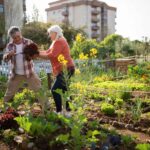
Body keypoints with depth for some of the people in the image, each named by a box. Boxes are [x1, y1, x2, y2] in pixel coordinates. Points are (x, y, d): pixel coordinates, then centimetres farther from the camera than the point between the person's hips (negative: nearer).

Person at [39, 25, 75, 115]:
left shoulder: (59, 42, -14)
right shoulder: (58, 41, 20)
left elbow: (51, 55, -21)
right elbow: (48, 52, 13)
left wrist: (37, 54, -14)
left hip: (66, 69, -11)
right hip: (63, 70, 11)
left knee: (55, 90, -11)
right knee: (62, 90, 15)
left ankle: (59, 111, -4)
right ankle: (67, 110, 24)